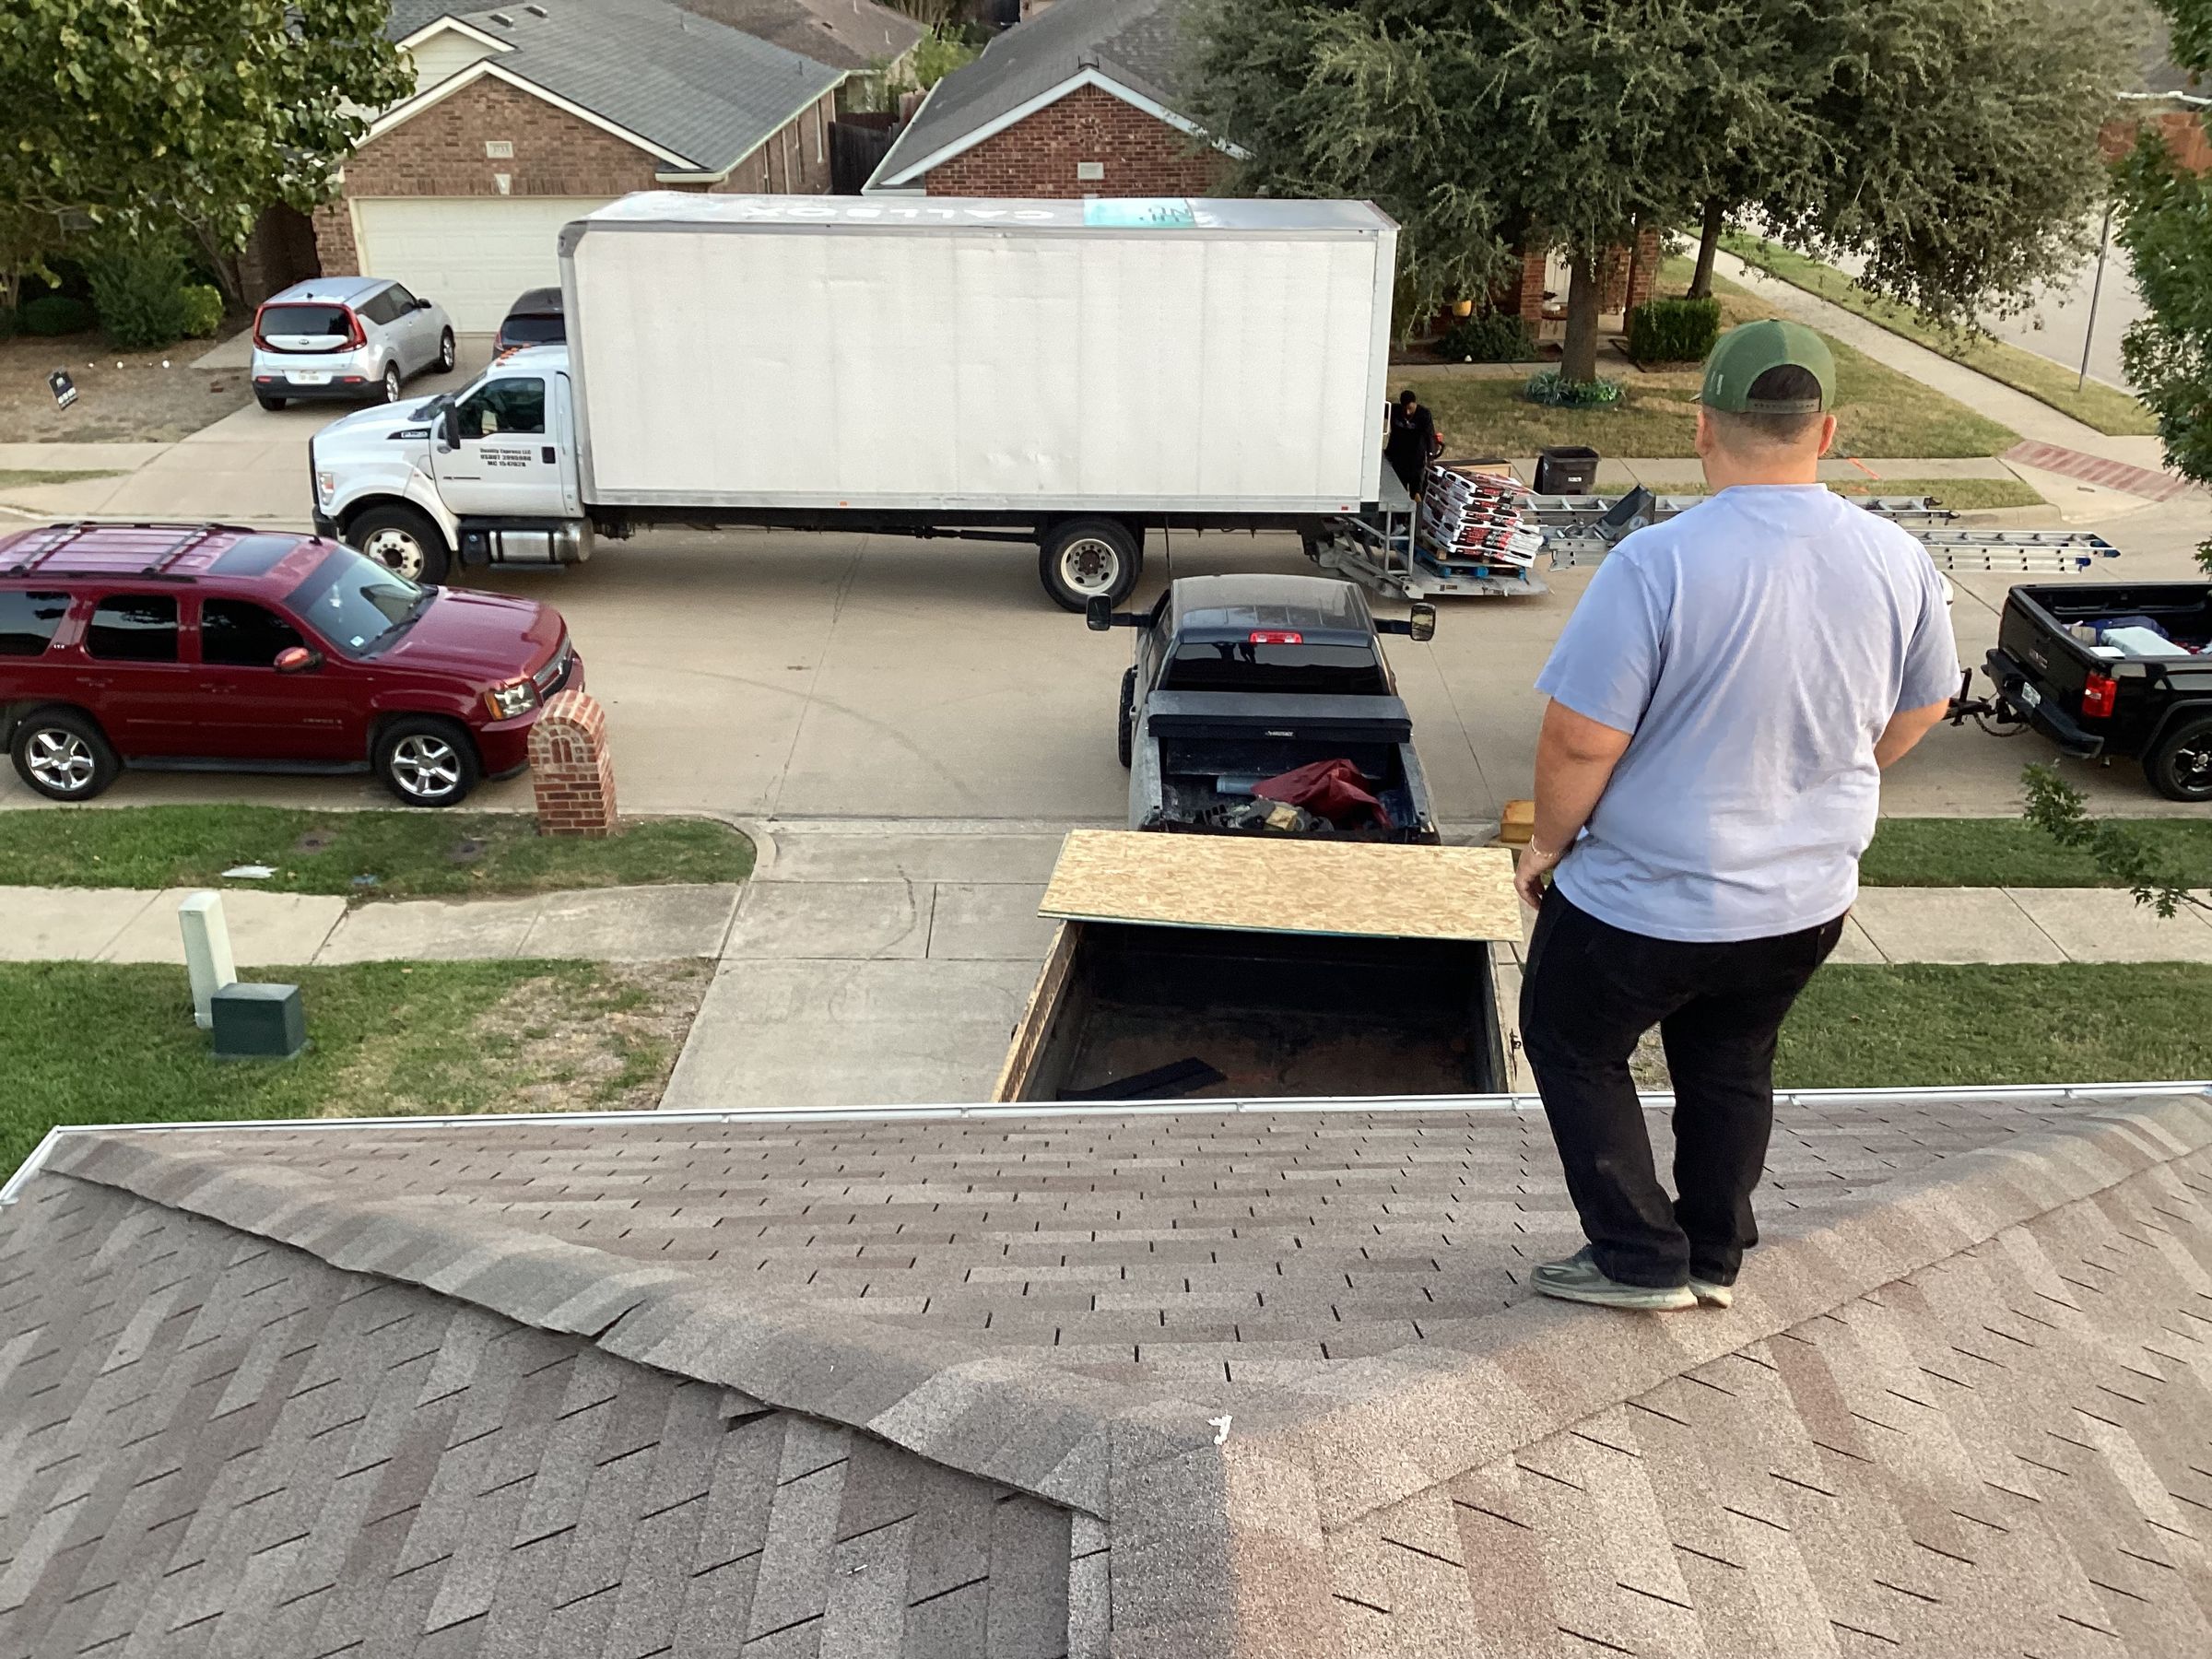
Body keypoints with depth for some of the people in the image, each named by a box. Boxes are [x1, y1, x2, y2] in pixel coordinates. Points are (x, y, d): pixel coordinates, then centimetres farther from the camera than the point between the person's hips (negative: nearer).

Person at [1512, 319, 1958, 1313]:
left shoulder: (1657, 563, -26)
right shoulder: (1897, 561, -8)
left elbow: (1580, 740, -24)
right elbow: (1921, 709, 8)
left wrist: (1550, 843, -5)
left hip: (1646, 902, -5)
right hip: (1808, 898, 5)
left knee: (1572, 1047, 20)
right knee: (1732, 1066, 26)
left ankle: (1640, 1259, 24)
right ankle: (1713, 1258, 40)